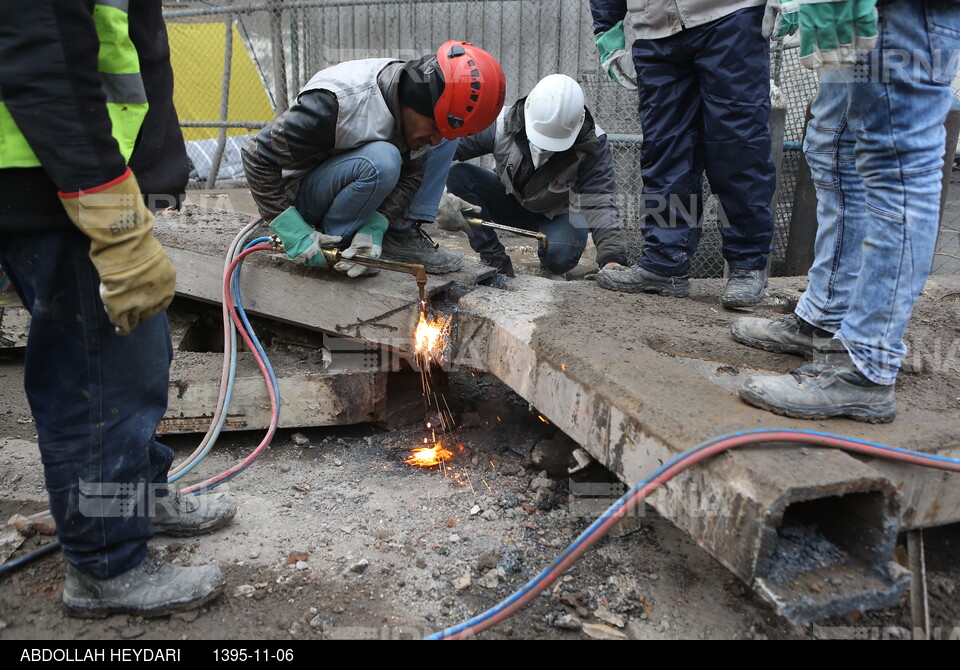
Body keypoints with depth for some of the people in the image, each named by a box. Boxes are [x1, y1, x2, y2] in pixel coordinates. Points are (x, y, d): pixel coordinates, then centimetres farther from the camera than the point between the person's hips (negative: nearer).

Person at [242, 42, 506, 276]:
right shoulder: (334, 103, -33)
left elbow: (411, 175, -7)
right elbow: (258, 155, -26)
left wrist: (372, 229, -23)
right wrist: (294, 232, -31)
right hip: (300, 194, -6)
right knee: (381, 160, -37)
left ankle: (402, 234, -8)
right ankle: (330, 243, -15)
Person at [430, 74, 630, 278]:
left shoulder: (592, 143, -28)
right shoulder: (502, 125, -27)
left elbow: (601, 202, -33)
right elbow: (440, 149, -26)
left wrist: (613, 258, -47)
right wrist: (441, 196, -45)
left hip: (560, 215, -2)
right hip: (510, 199, 2)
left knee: (560, 256, -37)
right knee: (457, 175, -25)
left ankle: (550, 269, 5)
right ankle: (495, 260, -15)